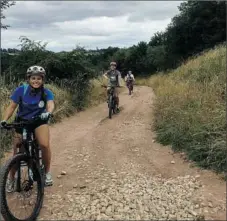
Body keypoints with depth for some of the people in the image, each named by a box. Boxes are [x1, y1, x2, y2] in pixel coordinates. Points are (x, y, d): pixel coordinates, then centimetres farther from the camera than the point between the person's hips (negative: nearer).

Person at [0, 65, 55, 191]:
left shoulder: (46, 93, -13)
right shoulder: (21, 90, -13)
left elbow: (51, 105, -29)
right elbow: (12, 107, -12)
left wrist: (48, 113, -51)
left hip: (39, 121, -1)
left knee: (45, 145, -26)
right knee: (17, 152, 4)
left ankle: (47, 172, -3)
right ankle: (11, 178, 28)